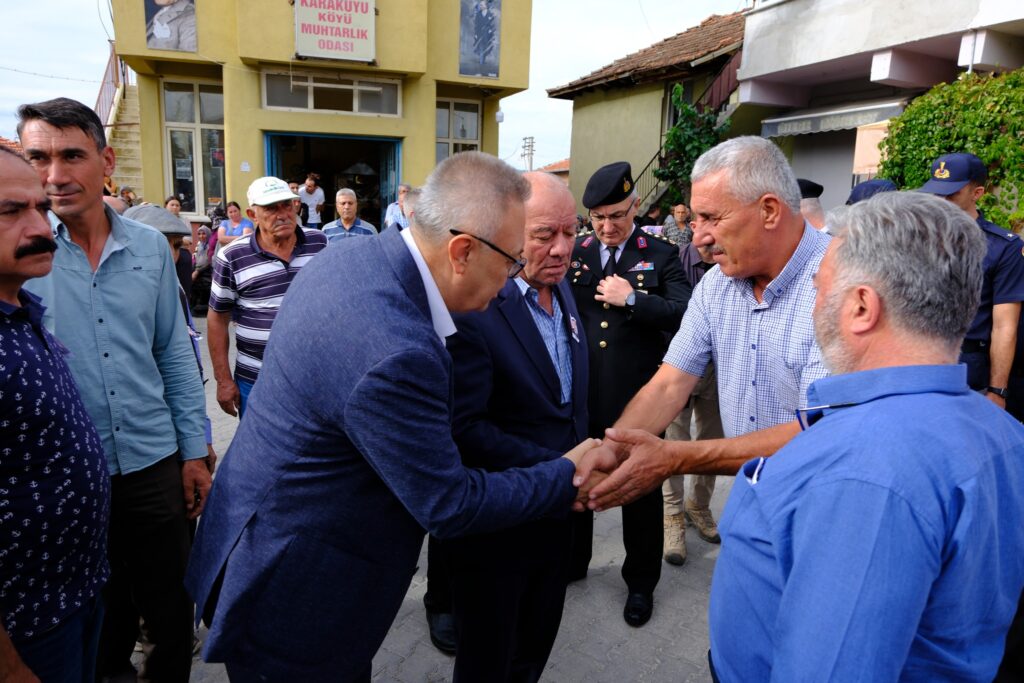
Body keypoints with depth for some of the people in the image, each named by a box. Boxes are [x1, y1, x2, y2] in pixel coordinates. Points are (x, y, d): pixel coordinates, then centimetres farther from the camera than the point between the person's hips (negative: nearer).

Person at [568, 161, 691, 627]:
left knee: (641, 491, 12)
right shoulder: (576, 252, 5)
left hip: (636, 396, -3)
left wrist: (631, 298, -20)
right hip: (582, 394, 3)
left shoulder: (661, 256, -3)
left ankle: (640, 582, 33)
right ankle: (572, 562, 41)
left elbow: (683, 313, -14)